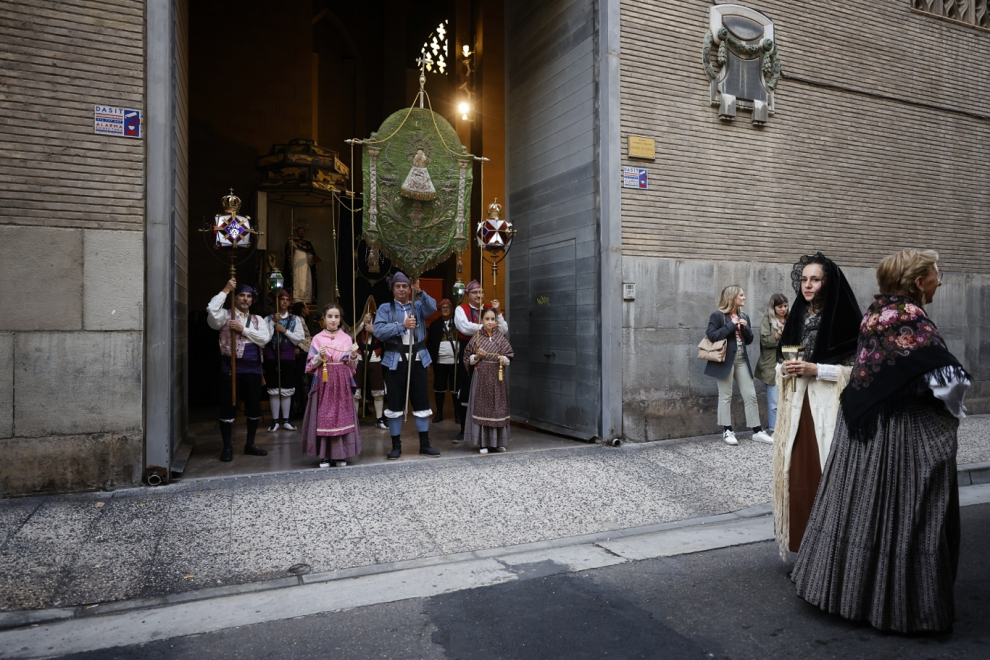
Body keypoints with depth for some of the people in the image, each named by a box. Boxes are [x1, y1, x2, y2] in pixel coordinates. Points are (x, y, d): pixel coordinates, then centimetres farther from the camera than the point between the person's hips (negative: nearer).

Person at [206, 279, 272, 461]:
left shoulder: (258, 319, 13)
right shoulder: (225, 316, 4)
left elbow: (265, 338, -2)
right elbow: (211, 310, -19)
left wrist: (243, 329, -10)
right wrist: (225, 290, -11)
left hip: (252, 368, 4)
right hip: (230, 366, -3)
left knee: (254, 407, 9)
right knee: (228, 406, 2)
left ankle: (250, 444, 24)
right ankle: (227, 447, 13)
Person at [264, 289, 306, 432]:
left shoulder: (295, 319, 4)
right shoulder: (269, 318, 1)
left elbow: (300, 338, -4)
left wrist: (284, 330, -11)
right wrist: (273, 322, -14)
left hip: (288, 357, 1)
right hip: (272, 357, -1)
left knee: (287, 390, 7)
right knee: (273, 390, 4)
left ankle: (286, 420, 16)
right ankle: (275, 421, 12)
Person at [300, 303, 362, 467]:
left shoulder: (346, 338, 6)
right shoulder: (317, 339, 2)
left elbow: (351, 366, 6)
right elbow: (310, 366, 2)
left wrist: (353, 355, -13)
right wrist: (320, 356, -15)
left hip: (342, 383, 1)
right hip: (323, 383, -1)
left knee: (342, 416, 2)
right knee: (323, 417, -2)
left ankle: (340, 454, 11)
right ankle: (324, 455, 7)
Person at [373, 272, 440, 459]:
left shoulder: (418, 306, 10)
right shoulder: (385, 309, 4)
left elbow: (432, 307, -13)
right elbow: (379, 331, -12)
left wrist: (420, 292, -28)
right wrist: (402, 326, -18)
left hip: (418, 360, 2)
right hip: (395, 362, -2)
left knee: (422, 403, 7)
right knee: (394, 405, 4)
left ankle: (424, 445, 17)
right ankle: (396, 446, 15)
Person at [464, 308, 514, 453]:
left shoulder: (501, 338, 3)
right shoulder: (476, 338, 1)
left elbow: (510, 356, 6)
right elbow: (468, 358, 5)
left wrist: (504, 359, -13)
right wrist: (477, 357, -13)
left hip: (497, 378, 1)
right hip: (481, 377, -1)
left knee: (497, 407, 5)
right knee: (481, 407, 0)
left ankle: (498, 442, 15)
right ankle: (483, 443, 7)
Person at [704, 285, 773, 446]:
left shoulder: (744, 316, 15)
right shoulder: (717, 315, -6)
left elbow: (749, 340, 15)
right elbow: (712, 336, -17)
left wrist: (745, 327, -4)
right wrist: (731, 325, -16)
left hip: (742, 360, 6)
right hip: (725, 360, -6)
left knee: (750, 395, 6)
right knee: (726, 396, 0)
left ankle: (757, 431, 12)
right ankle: (727, 431, 7)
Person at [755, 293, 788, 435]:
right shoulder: (767, 319, 1)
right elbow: (765, 341, -7)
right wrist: (779, 334, -20)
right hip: (772, 366, -4)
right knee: (774, 401, -3)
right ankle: (772, 430, 5)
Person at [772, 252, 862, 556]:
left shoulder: (845, 319, -6)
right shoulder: (796, 316, 11)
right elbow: (781, 361, 18)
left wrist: (816, 369, -16)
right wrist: (785, 369, -4)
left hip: (829, 406, -5)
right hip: (797, 405, 5)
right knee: (796, 469, 6)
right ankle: (800, 540, 18)